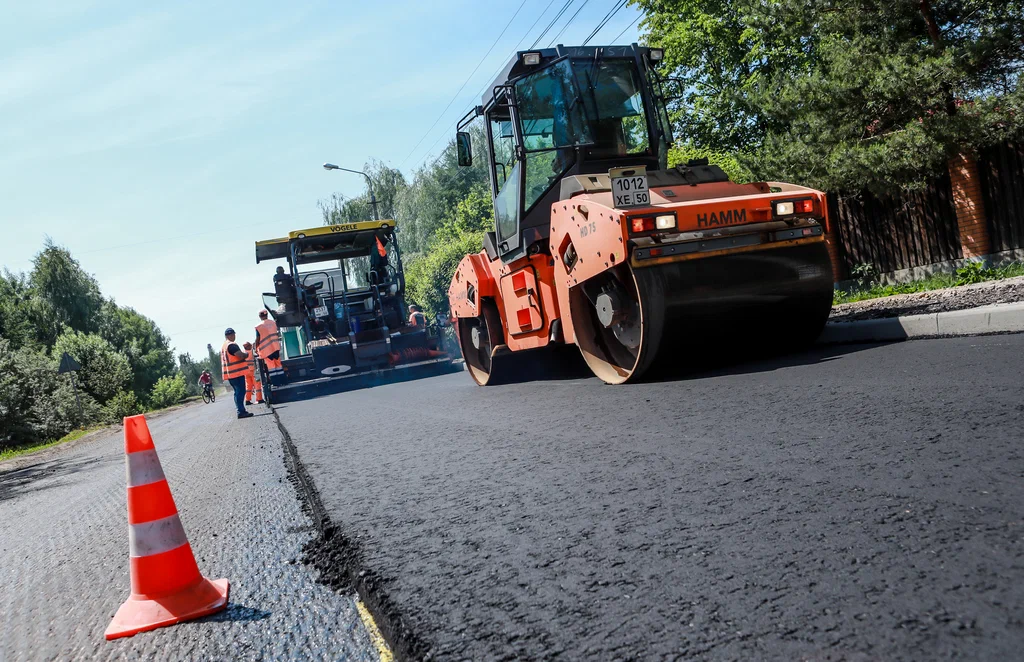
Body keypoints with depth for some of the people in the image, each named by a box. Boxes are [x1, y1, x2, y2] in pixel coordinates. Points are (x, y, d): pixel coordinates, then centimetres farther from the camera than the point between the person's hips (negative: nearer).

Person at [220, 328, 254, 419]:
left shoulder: (223, 346, 19)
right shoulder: (232, 345, -14)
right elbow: (241, 355, -22)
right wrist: (247, 354, -2)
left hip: (229, 373, 10)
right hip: (237, 372, -10)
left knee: (237, 392, 13)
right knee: (240, 391, -9)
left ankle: (241, 410, 14)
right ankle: (241, 411, -12)